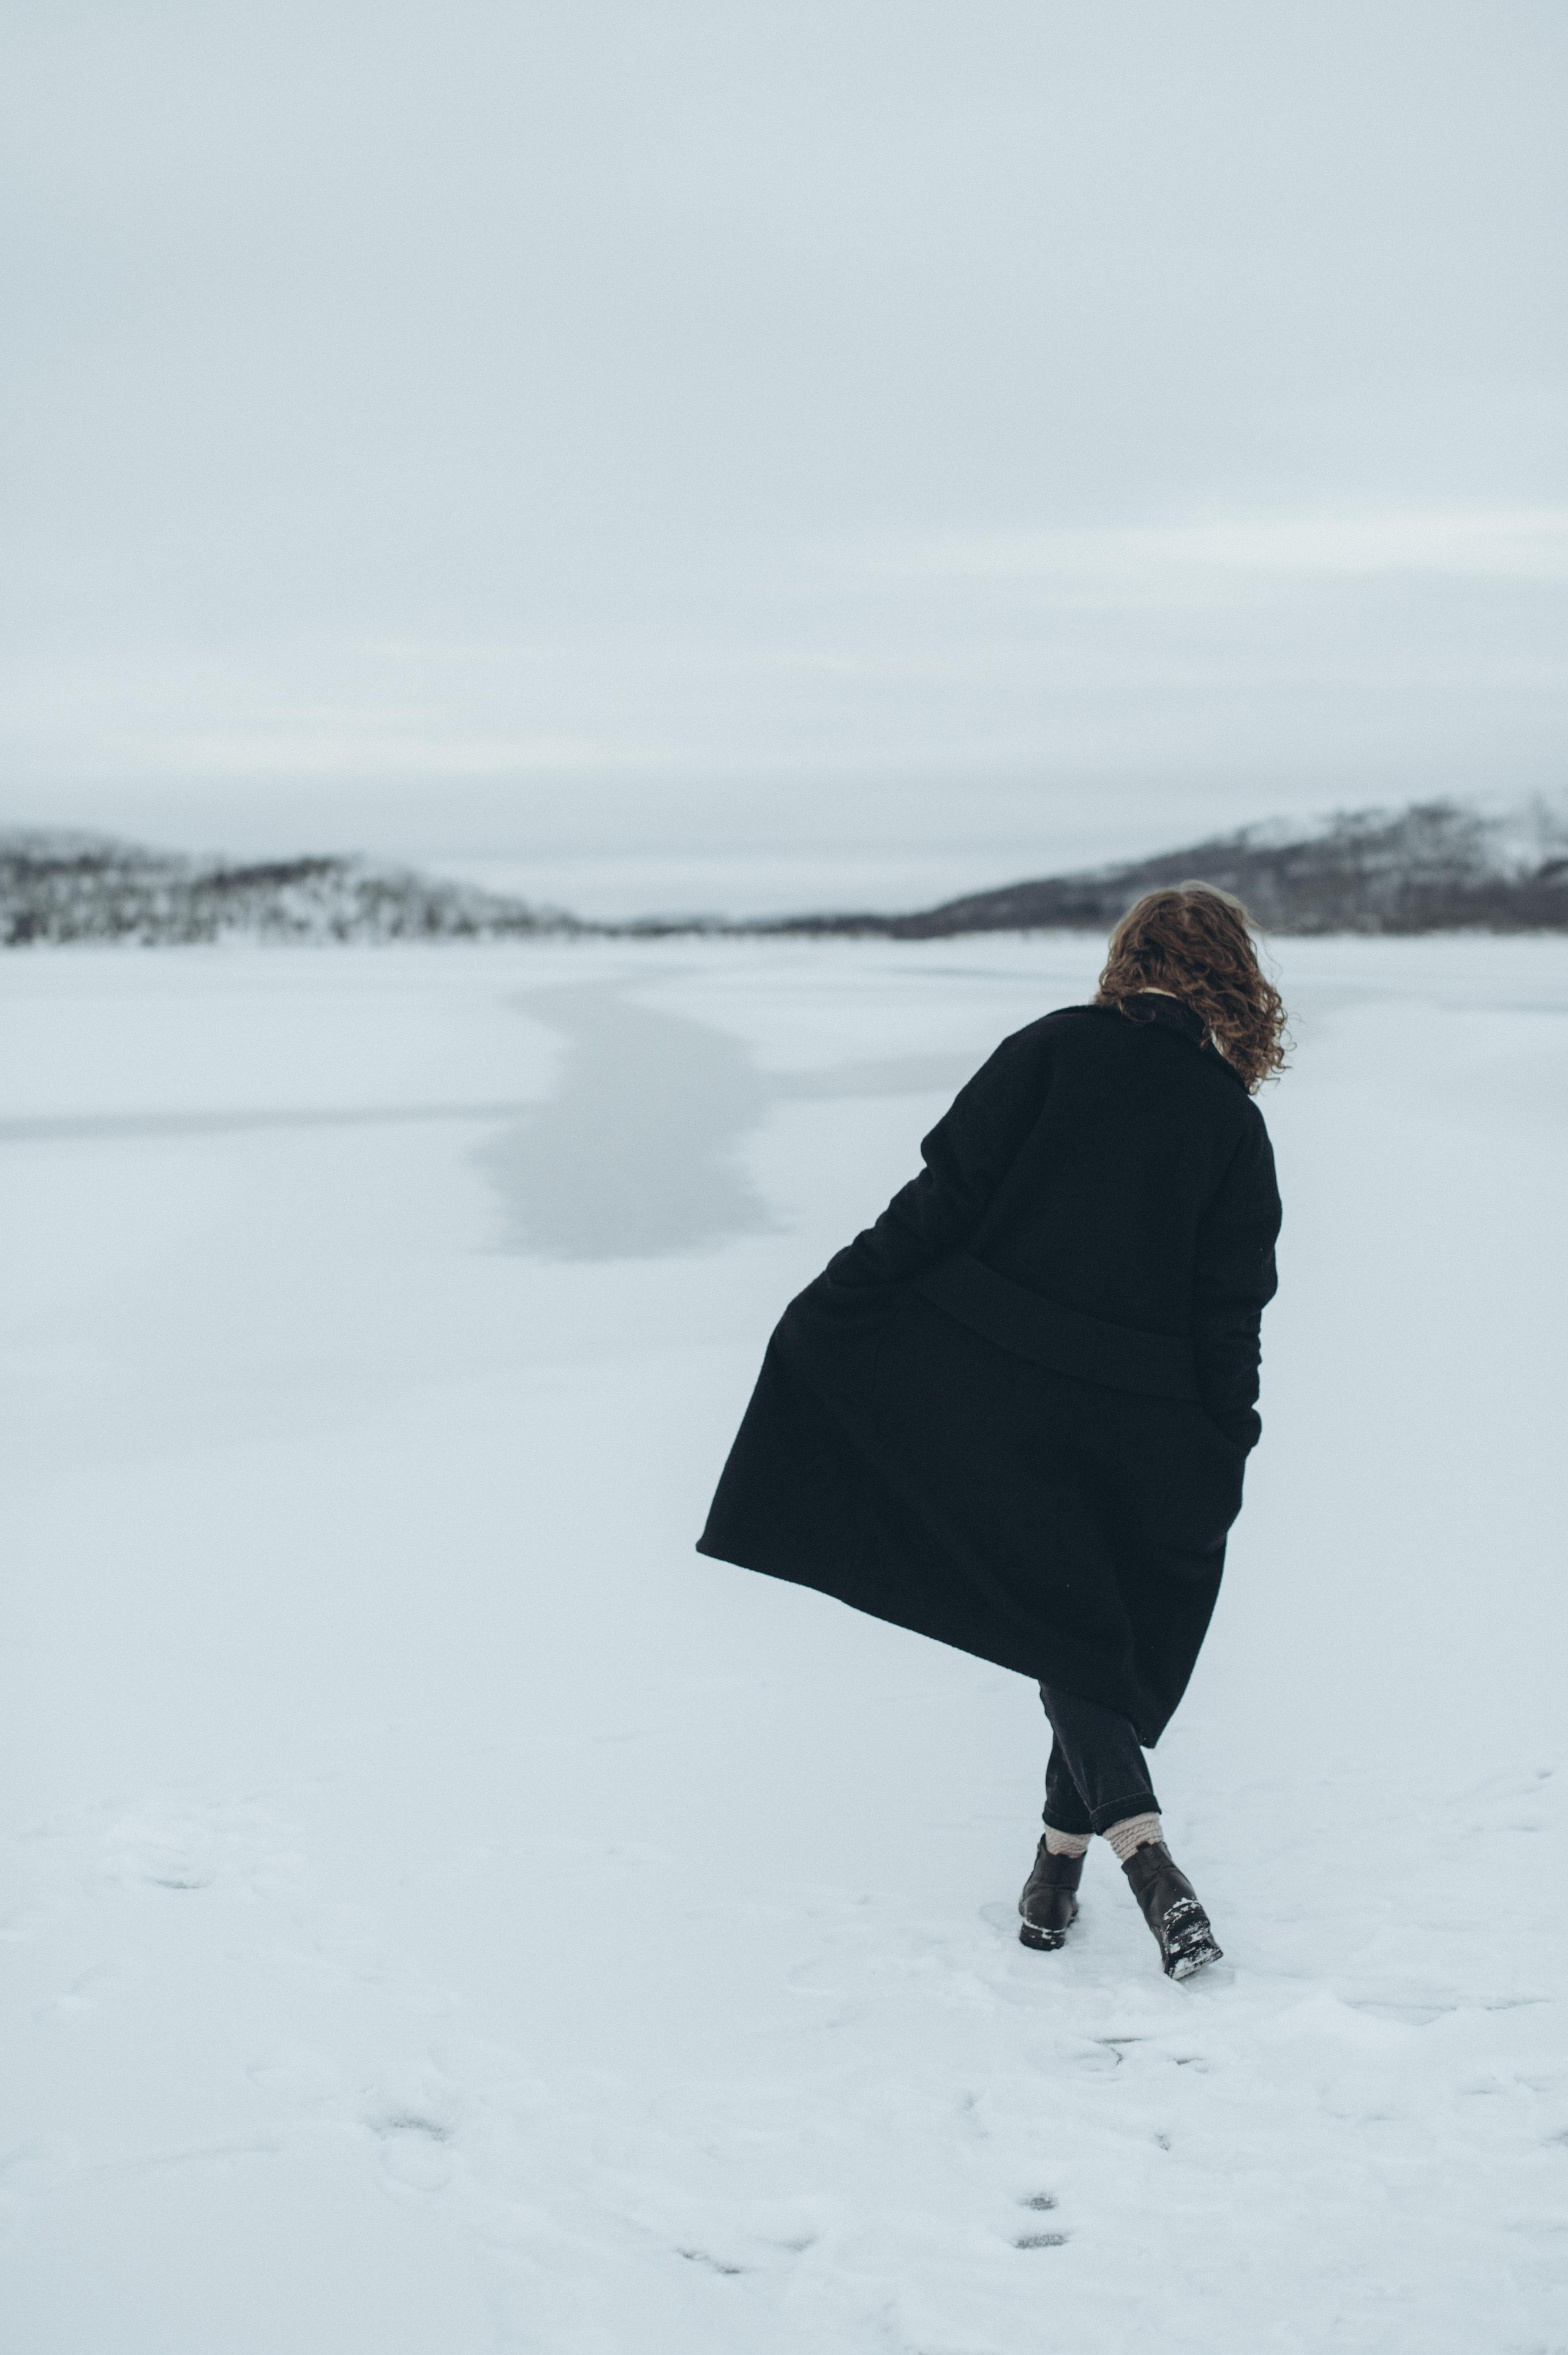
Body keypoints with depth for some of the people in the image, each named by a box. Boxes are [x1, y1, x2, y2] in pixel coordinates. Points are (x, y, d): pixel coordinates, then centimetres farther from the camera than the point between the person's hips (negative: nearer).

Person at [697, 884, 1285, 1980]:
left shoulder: (1052, 1049, -2)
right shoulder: (1234, 1121, 3)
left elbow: (947, 1192, -7)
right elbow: (1230, 1312, 1)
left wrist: (835, 1301, 0)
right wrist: (1225, 1456, 7)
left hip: (990, 1390, -1)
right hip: (1140, 1428, 1)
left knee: (1065, 1629, 1)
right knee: (1131, 1636, 16)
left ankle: (1139, 1838, -18)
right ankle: (1063, 1860, 20)